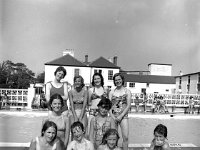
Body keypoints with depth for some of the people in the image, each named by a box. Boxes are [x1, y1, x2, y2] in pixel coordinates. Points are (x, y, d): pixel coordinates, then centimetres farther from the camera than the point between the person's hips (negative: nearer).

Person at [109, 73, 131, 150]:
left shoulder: (127, 91, 5)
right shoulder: (112, 92, 10)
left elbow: (128, 105, -1)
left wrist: (121, 116, -10)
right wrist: (112, 117, -8)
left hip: (123, 116, -1)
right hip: (113, 116, 2)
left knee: (125, 137, -10)